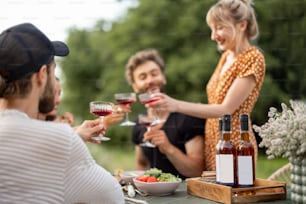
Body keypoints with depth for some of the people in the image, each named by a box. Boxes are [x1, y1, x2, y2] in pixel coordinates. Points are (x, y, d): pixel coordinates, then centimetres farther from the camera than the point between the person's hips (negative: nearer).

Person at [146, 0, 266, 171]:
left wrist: (177, 105, -25)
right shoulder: (226, 56, 11)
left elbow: (226, 109, -19)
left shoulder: (253, 59, -13)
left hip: (234, 145, -7)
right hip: (211, 141, 7)